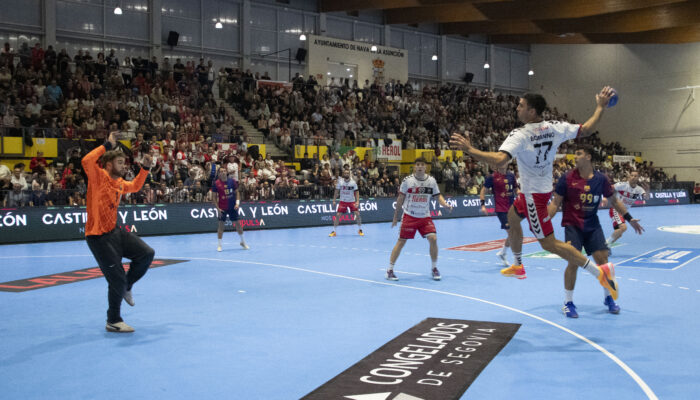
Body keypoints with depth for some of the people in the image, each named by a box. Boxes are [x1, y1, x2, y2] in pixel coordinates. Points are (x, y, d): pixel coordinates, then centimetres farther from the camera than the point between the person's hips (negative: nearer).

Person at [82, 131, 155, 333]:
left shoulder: (120, 183, 10)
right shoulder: (99, 177, -13)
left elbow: (135, 186, 32)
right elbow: (86, 161, -34)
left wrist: (145, 168, 21)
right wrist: (107, 145, -27)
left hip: (115, 231, 8)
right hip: (99, 237, -8)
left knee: (146, 253, 1)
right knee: (117, 279, -4)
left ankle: (126, 287, 23)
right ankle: (113, 321, 14)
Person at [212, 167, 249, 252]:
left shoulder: (232, 181, -1)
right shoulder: (216, 183, -7)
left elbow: (236, 192, 6)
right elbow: (214, 197, -3)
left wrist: (237, 203, -8)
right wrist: (217, 208, -10)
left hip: (233, 207, 2)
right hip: (222, 208, -2)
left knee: (237, 224, 7)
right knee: (221, 225, -1)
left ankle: (243, 242, 23)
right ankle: (219, 245, 9)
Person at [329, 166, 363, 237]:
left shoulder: (353, 182, -8)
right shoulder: (340, 181, -6)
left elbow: (356, 191, -4)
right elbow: (336, 191, 1)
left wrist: (357, 201, -14)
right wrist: (334, 201, -3)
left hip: (352, 201, 0)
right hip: (343, 201, 0)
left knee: (357, 214, -11)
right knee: (338, 215, -9)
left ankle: (360, 230, 7)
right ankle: (333, 231, 2)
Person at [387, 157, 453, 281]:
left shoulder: (431, 181, -1)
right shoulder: (407, 180, -6)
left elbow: (438, 196, 5)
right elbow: (401, 198, 2)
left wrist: (446, 204, -16)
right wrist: (396, 215, 4)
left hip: (425, 216, 2)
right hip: (409, 216, -2)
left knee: (433, 239, -12)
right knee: (401, 241, -3)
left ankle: (434, 269, 7)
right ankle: (390, 270, 9)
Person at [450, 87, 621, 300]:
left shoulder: (520, 135, -26)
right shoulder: (555, 127, -5)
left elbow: (499, 160, -40)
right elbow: (585, 130, 5)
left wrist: (470, 149, -36)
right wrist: (600, 107, 18)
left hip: (533, 193, -9)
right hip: (544, 187, 9)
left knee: (549, 243, -4)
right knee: (512, 216, 28)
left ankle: (600, 271, -8)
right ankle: (518, 266, 42)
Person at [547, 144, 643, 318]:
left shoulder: (601, 179, -1)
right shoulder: (567, 178, -7)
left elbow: (614, 200, 12)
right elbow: (555, 203, -3)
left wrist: (630, 219, 13)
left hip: (593, 225, 3)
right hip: (572, 225, -2)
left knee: (602, 259, -1)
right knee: (573, 262, -11)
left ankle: (608, 297, 22)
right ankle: (568, 302, 5)